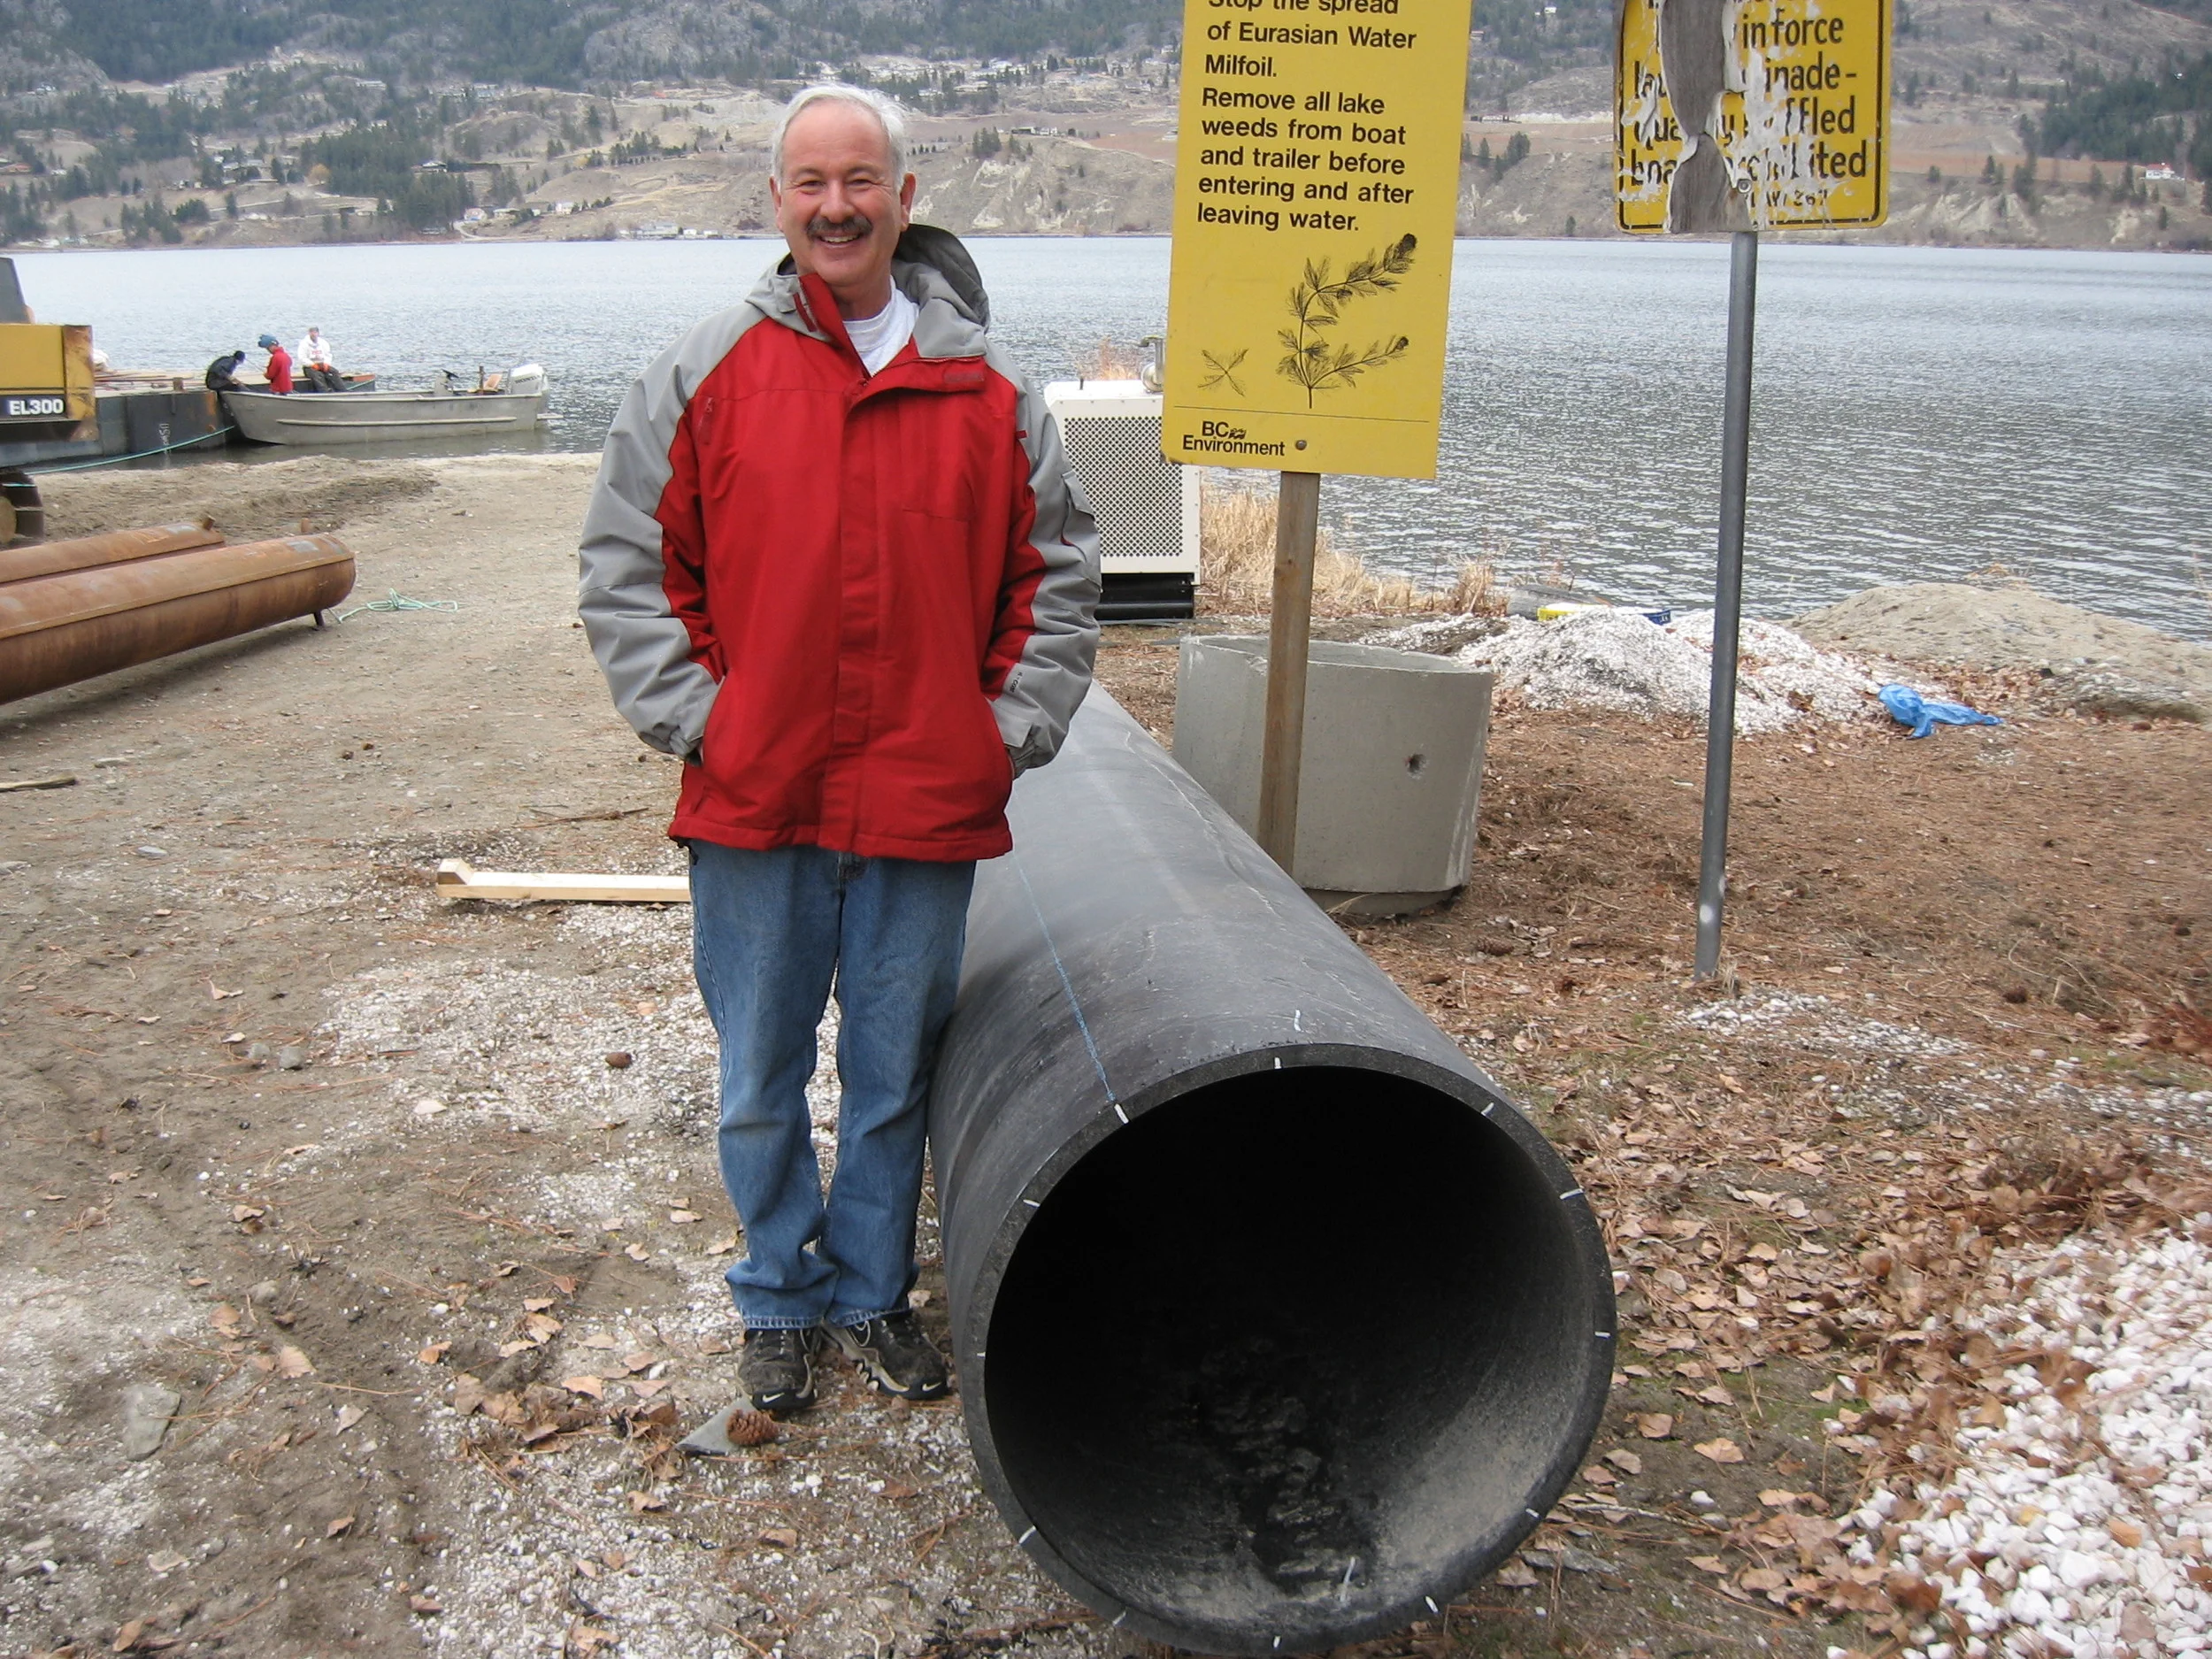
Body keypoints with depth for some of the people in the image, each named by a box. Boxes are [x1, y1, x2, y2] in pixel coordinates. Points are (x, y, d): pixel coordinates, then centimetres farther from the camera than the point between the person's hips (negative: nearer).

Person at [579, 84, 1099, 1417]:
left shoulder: (989, 392, 4)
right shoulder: (707, 377, 1)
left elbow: (1058, 574, 10)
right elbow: (628, 567, 4)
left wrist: (1012, 726, 2)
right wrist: (694, 716, -4)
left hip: (926, 801, 1)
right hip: (755, 804, 0)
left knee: (896, 1070, 13)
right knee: (762, 1075, 11)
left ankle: (874, 1294, 32)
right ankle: (781, 1298, 31)